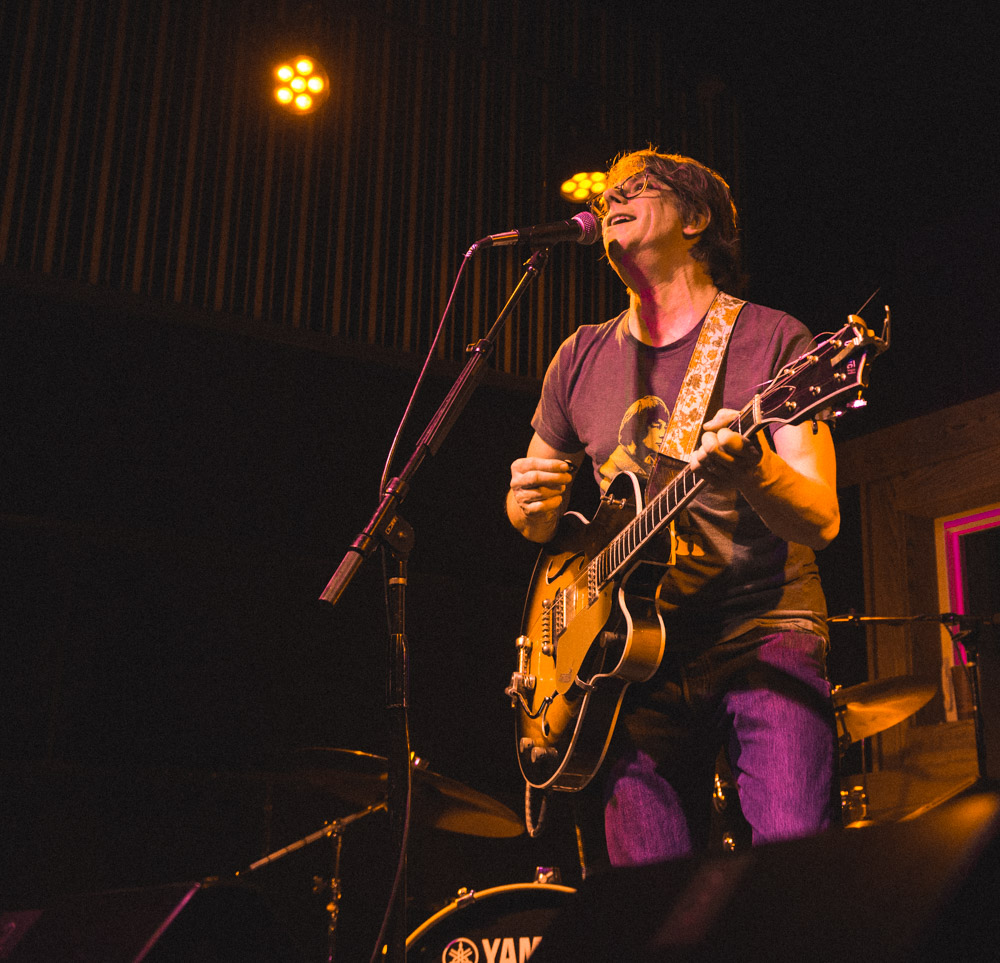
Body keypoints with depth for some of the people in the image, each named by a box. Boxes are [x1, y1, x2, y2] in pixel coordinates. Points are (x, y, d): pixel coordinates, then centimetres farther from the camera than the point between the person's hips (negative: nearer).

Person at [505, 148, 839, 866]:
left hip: (766, 636, -3)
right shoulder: (582, 358, 13)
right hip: (636, 652, 3)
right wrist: (532, 504, -2)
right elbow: (537, 522, 22)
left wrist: (748, 468, -29)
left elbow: (822, 522, -9)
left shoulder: (771, 340, 0)